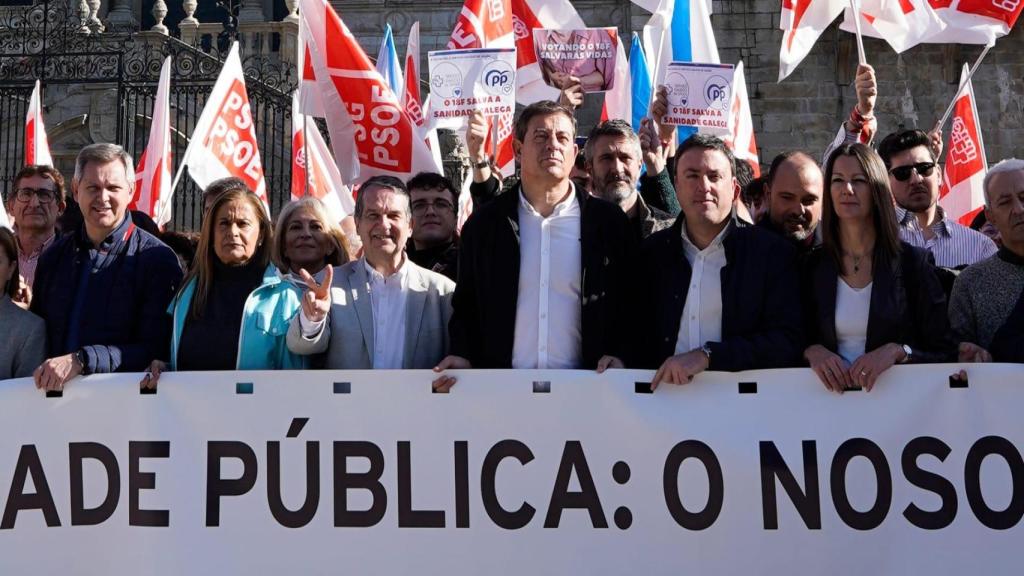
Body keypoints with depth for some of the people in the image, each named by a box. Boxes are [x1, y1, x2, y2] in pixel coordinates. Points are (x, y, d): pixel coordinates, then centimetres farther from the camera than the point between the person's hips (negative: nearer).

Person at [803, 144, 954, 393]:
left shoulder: (913, 261, 0)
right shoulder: (812, 265, 4)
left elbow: (943, 351, 0)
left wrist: (897, 352, -16)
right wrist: (812, 351, -11)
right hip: (831, 395, 2)